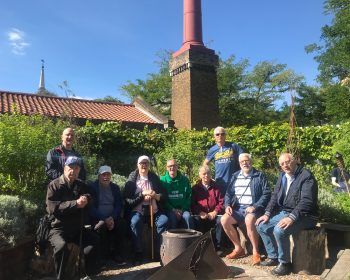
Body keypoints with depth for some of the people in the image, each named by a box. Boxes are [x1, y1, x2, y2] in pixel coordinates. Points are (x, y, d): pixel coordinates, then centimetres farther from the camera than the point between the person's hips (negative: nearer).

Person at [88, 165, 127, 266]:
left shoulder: (115, 187, 11)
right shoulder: (92, 187, -1)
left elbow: (119, 205, 5)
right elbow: (91, 207, -9)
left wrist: (112, 218, -15)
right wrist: (104, 219, -20)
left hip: (112, 217, 3)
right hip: (97, 218, -3)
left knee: (122, 224, -27)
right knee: (101, 227, -34)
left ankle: (117, 254, -15)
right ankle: (104, 256, -18)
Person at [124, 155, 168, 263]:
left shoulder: (154, 178, 13)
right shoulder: (132, 179, 5)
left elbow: (164, 196, 9)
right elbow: (127, 199, -4)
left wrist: (156, 196, -12)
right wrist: (142, 194, -12)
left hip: (154, 210, 2)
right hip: (137, 211, -2)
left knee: (164, 221, -26)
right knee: (135, 222, -33)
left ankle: (158, 252, -12)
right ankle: (138, 253, -18)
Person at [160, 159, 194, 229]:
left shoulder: (184, 180, 7)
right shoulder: (163, 180, 3)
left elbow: (189, 196, 6)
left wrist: (182, 209, -8)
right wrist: (173, 209, -12)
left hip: (183, 208, 1)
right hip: (169, 209, -1)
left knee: (187, 216, -28)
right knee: (172, 217, -31)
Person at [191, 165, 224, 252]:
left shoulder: (216, 187, 11)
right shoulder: (195, 188, 10)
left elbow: (221, 202, 4)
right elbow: (192, 203, 2)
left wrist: (215, 212, -12)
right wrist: (200, 212, -14)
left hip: (214, 214, 0)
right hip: (200, 215, 0)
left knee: (220, 220, -29)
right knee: (196, 220, -31)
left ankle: (217, 246, -16)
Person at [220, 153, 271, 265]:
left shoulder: (260, 176, 3)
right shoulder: (235, 176, 16)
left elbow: (267, 194, -6)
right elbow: (228, 193, 16)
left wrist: (255, 207, -18)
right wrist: (227, 205, -4)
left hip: (253, 208, -5)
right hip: (238, 208, 5)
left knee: (249, 220, -36)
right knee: (224, 220, -21)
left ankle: (256, 252, -18)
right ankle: (238, 248, -3)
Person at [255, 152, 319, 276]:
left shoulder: (306, 176, -16)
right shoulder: (282, 176, 9)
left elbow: (306, 201, -26)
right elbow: (275, 196, 12)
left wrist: (292, 217, -35)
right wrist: (267, 214, -1)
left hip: (304, 216, -8)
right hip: (284, 213, 8)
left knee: (279, 230, -30)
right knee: (261, 226, -1)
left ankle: (285, 262, -8)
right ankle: (273, 257, 13)